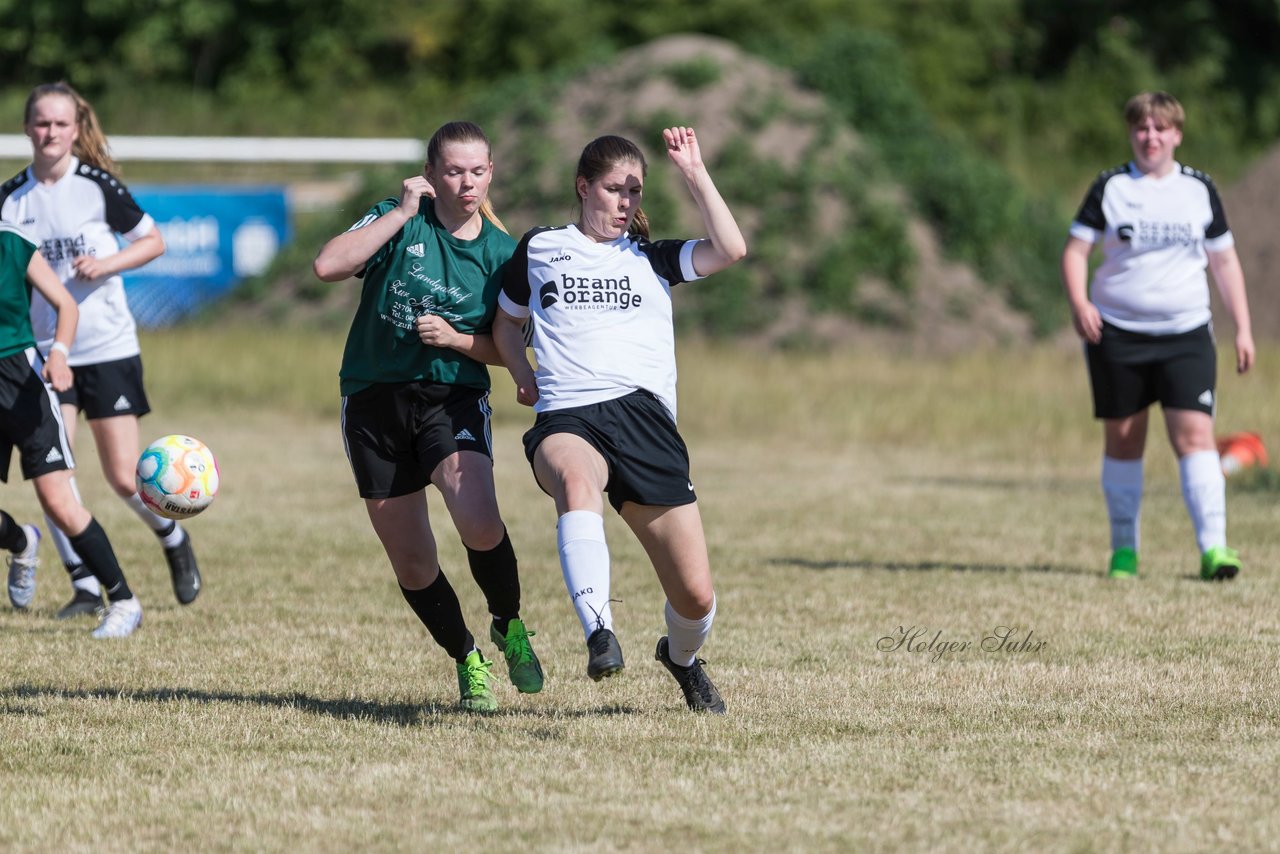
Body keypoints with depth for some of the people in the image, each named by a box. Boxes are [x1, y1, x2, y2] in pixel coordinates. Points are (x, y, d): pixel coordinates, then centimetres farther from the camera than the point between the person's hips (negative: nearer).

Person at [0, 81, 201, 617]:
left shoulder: (98, 186, -6)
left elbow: (153, 241, 2)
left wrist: (106, 264, -15)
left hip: (108, 349, -2)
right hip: (43, 350, 2)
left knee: (124, 479, -3)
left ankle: (173, 539, 29)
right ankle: (85, 587, 0)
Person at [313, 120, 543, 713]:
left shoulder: (501, 253, 2)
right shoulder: (400, 220, -2)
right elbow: (328, 266, -17)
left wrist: (456, 338, -12)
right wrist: (402, 213, -17)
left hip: (454, 396, -1)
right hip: (374, 398, 1)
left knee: (480, 525, -27)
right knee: (412, 565, 5)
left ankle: (509, 626, 2)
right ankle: (468, 662, 27)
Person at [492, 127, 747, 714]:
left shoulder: (652, 258, 20)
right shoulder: (539, 249, 20)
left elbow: (730, 250, 4)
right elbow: (507, 321, 34)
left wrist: (694, 174, 2)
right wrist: (523, 375, 15)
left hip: (644, 417, 1)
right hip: (566, 420, -1)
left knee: (695, 596, -3)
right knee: (575, 479, -43)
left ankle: (682, 657, 33)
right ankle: (599, 635, -55)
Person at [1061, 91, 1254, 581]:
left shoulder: (1200, 190, 6)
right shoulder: (1110, 188, 2)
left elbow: (1224, 260, 13)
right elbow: (1076, 249, 1)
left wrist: (1243, 329, 9)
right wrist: (1079, 304, -17)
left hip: (1186, 334, 0)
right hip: (1117, 334, 0)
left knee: (1194, 434, -14)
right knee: (1122, 441, 5)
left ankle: (1213, 547, -17)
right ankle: (1123, 549, 17)